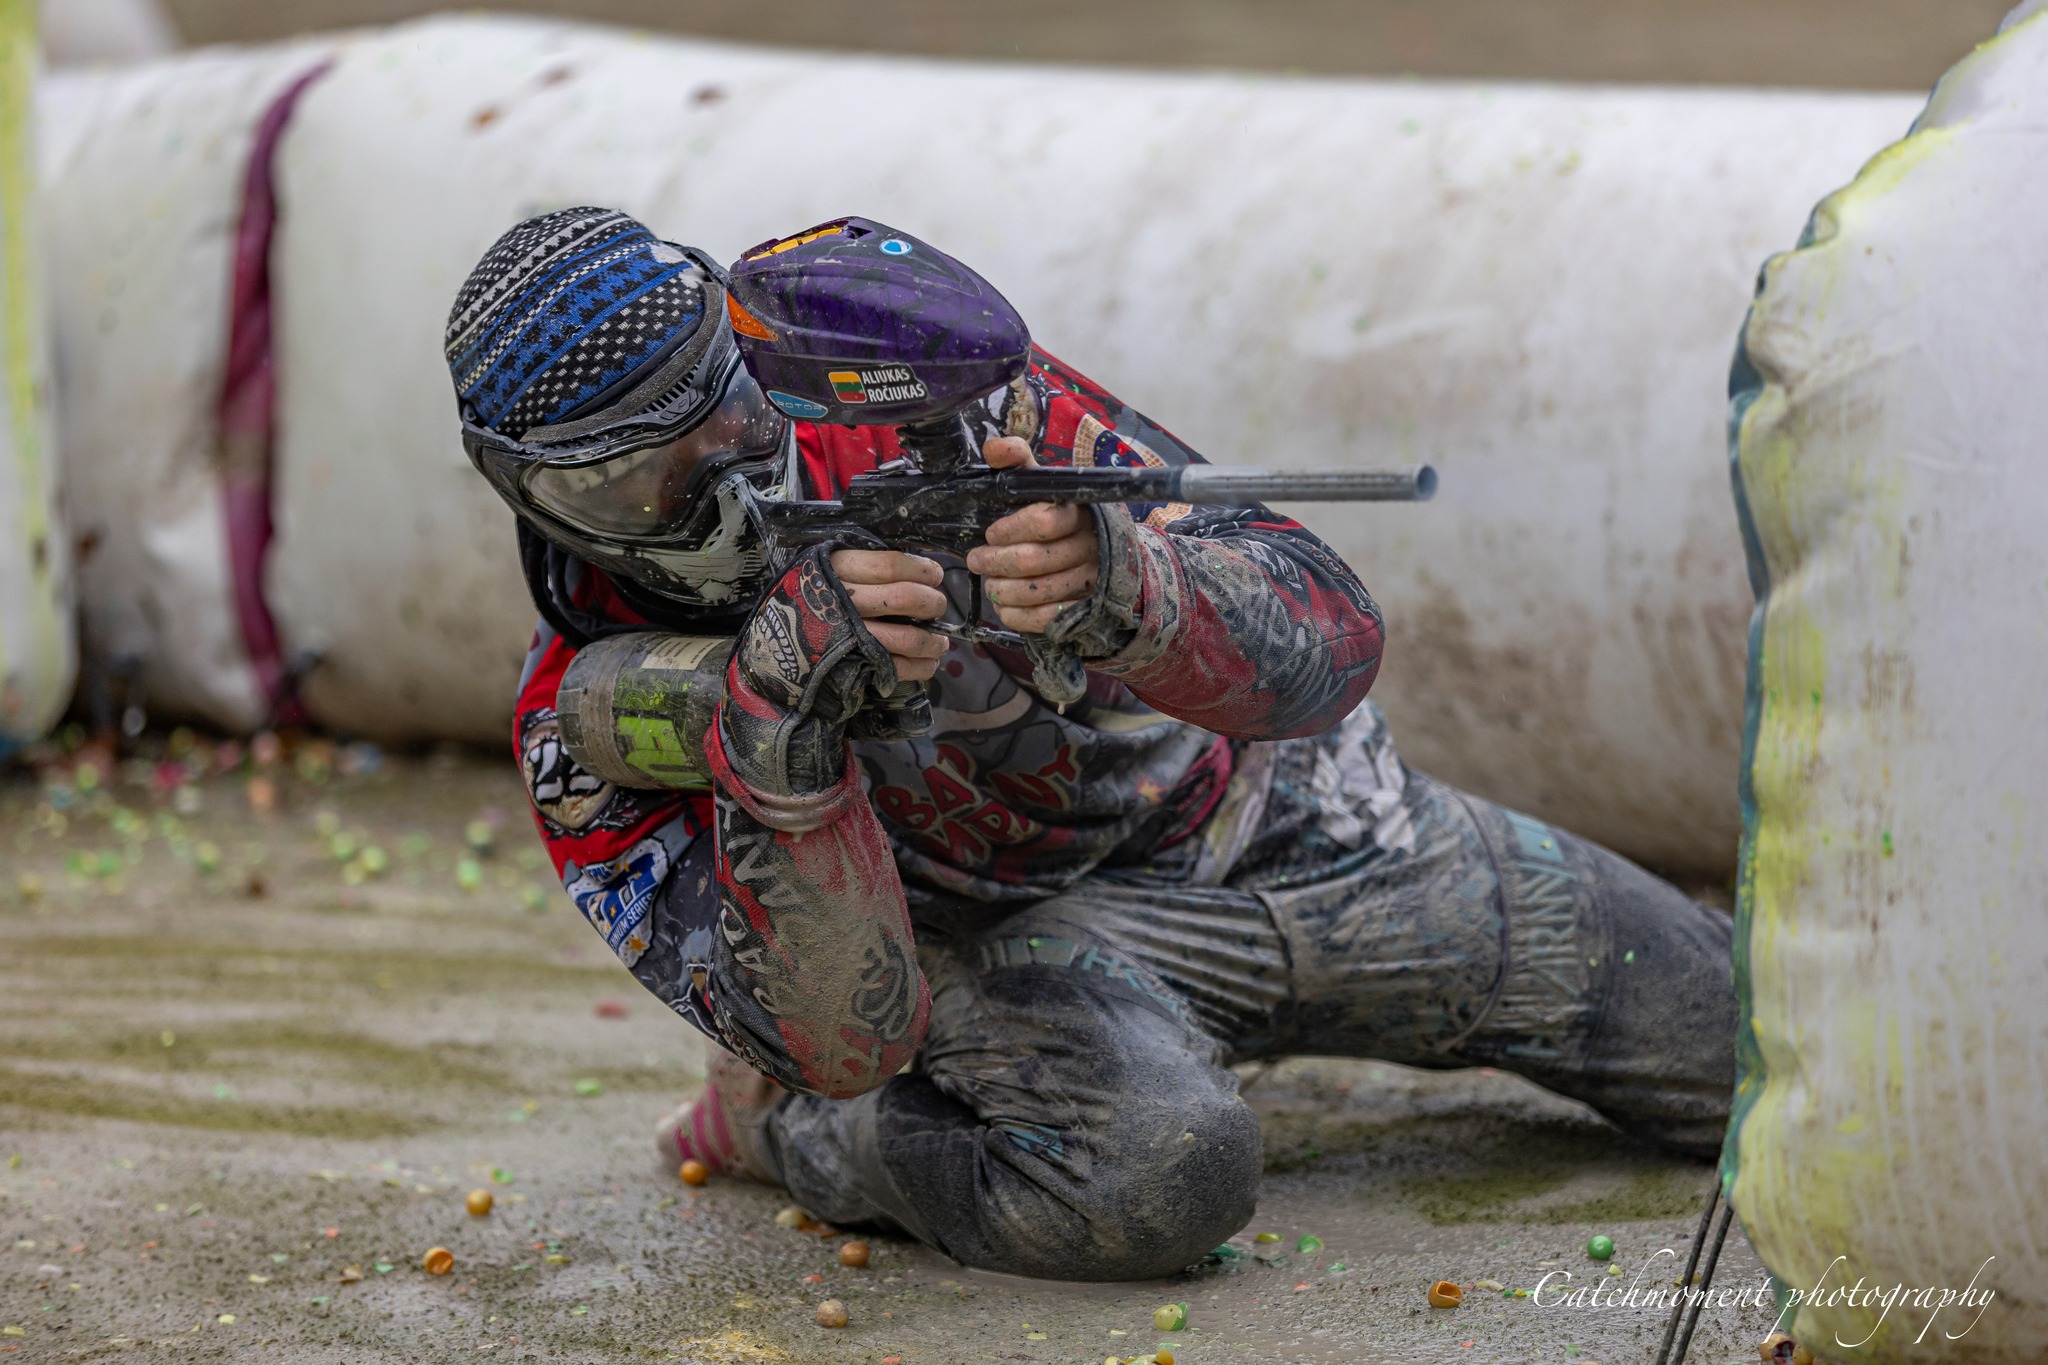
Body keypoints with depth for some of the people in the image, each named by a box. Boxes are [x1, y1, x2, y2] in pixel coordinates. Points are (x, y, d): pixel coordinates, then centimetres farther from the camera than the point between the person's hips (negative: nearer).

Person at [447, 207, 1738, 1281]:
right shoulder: (587, 723, -21)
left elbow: (1326, 643, -29)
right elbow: (847, 1038, -32)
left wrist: (1117, 590, -52)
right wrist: (779, 726, -48)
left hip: (1272, 805, 3)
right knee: (1155, 1175, -39)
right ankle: (773, 1123, -8)